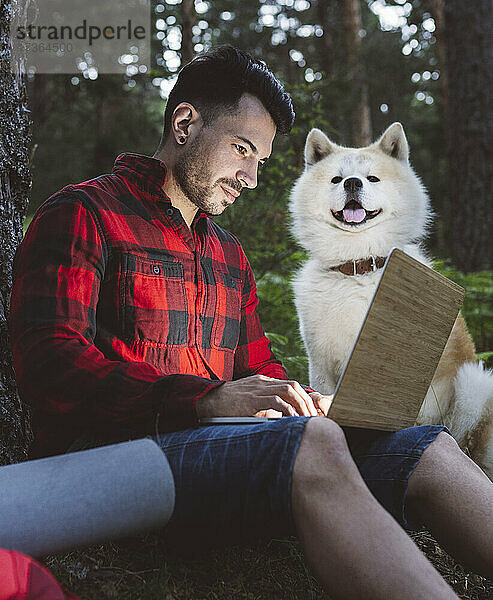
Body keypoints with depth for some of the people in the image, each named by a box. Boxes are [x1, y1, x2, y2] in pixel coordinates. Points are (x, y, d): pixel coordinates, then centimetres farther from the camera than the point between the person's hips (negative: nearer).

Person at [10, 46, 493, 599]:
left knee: (428, 449, -14)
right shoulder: (83, 213, 2)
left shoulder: (229, 253, 27)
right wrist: (205, 399, -24)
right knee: (311, 446, -36)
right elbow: (47, 365, -12)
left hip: (219, 440, 7)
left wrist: (304, 404, 1)